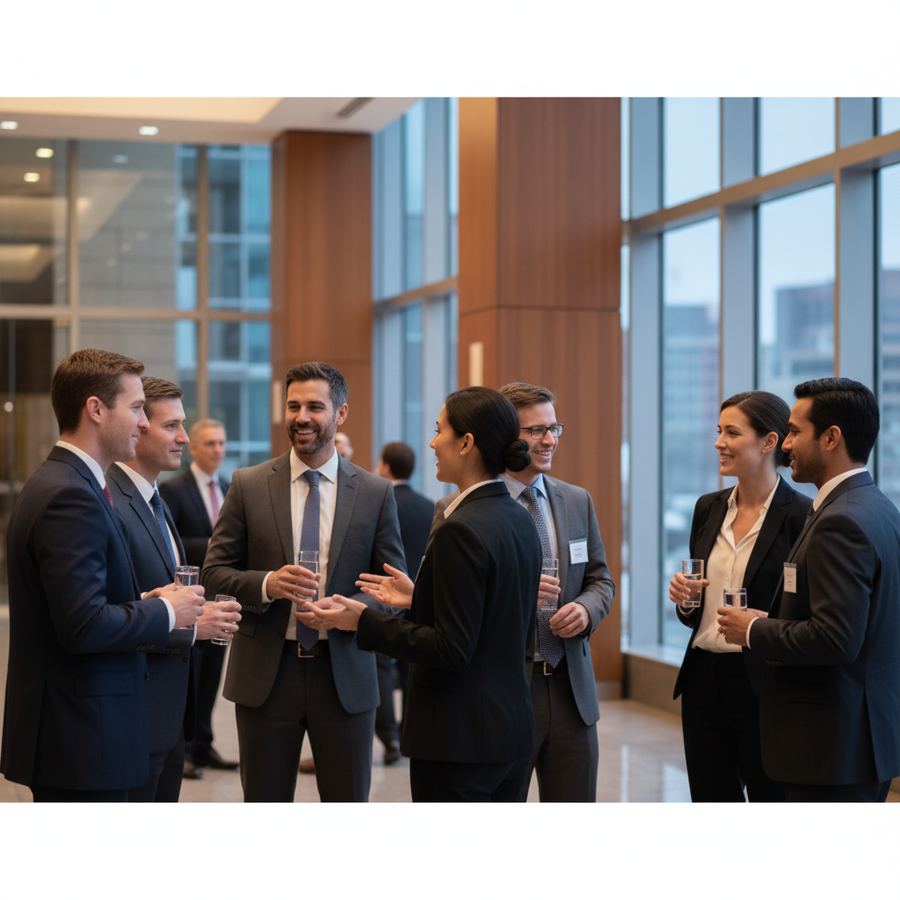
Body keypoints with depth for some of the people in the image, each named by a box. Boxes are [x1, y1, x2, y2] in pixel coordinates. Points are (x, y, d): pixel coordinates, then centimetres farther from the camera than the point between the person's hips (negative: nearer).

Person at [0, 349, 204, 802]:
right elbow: (84, 626, -25)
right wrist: (165, 612, -11)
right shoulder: (71, 496, -19)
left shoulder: (58, 483, 13)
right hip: (79, 737, -10)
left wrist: (143, 602, 6)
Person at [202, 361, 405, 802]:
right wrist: (266, 584, -19)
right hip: (266, 671, 0)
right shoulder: (249, 485, 2)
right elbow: (214, 572, 2)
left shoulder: (375, 493, 3)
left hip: (345, 674, 0)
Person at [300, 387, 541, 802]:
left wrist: (364, 620, -15)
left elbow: (453, 648, -20)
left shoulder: (462, 530, -19)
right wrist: (418, 599, 20)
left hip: (460, 739, -9)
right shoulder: (519, 519, 8)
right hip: (512, 730, 9)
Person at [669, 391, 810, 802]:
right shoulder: (708, 508, 9)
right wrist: (684, 599, -4)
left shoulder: (801, 516, -11)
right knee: (710, 803, 12)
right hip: (704, 680, 6)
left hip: (764, 687, -6)